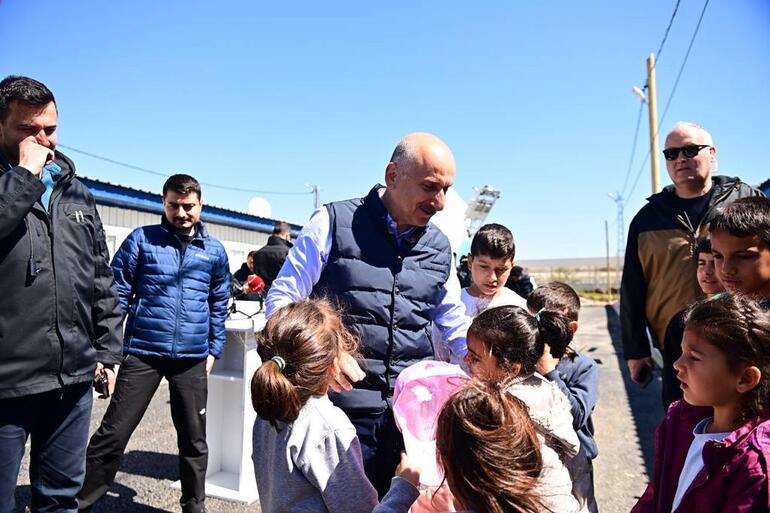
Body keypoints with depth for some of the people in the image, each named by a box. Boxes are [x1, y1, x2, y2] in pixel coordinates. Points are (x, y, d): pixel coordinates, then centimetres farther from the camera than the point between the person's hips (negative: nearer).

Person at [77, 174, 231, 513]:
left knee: (194, 438, 12)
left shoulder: (215, 251, 6)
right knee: (113, 434, 4)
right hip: (142, 353, -2)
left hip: (192, 358, 2)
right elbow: (117, 293, 2)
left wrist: (213, 350, 11)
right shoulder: (142, 239, 0)